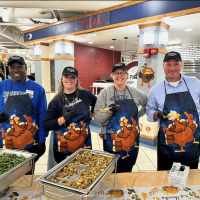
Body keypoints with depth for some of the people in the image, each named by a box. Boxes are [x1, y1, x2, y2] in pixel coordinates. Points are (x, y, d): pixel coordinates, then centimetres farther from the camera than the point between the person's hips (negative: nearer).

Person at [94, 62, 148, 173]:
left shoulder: (135, 92, 2)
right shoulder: (105, 92, -5)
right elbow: (97, 118, -7)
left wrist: (139, 113, 5)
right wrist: (109, 111, -23)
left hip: (132, 140, 3)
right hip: (112, 140, -2)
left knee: (127, 171, 16)